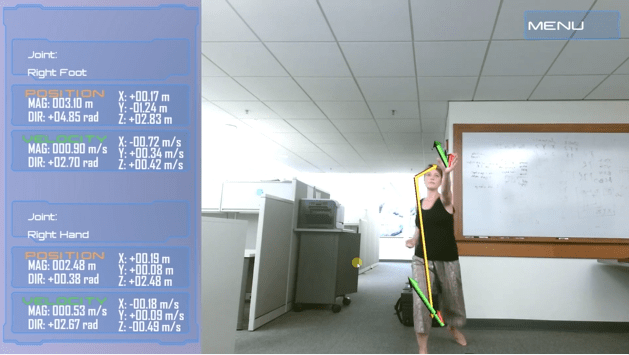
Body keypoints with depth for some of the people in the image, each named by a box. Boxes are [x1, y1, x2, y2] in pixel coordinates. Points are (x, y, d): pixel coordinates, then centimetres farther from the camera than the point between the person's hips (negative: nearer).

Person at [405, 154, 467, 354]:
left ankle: (453, 328, 49)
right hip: (422, 259, 2)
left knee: (452, 299, 15)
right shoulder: (419, 203, 5)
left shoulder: (445, 199, -10)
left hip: (447, 260, -2)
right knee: (420, 301, -13)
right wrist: (414, 240, -4)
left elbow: (445, 192, -36)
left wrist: (446, 174, -59)